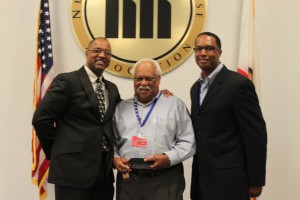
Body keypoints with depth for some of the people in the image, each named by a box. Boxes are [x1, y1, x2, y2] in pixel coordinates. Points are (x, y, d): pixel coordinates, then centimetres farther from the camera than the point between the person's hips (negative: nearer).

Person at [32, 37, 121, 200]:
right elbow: (41, 119, -9)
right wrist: (57, 152, -3)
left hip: (105, 169, 7)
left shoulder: (112, 88, 15)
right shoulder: (67, 81, -6)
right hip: (73, 168, -6)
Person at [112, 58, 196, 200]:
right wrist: (115, 158, -4)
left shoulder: (175, 104, 5)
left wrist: (168, 158, -15)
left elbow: (187, 142, 0)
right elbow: (111, 142, 15)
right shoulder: (121, 108, 13)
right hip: (128, 180, 3)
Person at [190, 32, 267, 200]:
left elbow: (256, 135, -13)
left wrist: (256, 181, -12)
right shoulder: (196, 87, 12)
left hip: (228, 178, -7)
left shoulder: (239, 84, -12)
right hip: (202, 176, 7)